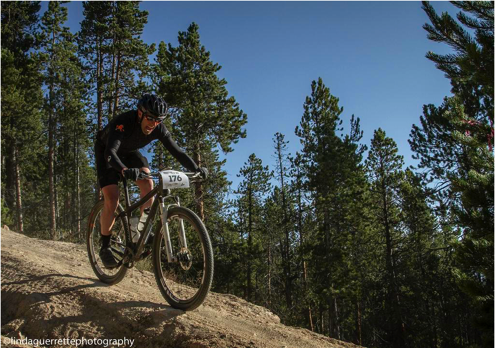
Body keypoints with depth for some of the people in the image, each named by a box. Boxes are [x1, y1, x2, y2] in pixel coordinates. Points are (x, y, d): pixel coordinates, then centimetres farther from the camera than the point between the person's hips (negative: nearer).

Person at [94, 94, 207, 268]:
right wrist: (125, 170, -69)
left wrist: (196, 168, -37)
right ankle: (105, 247, -3)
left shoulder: (158, 128, -24)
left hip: (129, 152, 5)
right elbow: (110, 152, -50)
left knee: (147, 183, -23)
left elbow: (176, 150, -22)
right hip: (106, 152, -4)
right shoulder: (123, 122, -38)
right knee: (112, 199, -18)